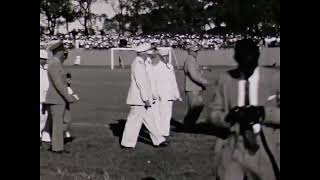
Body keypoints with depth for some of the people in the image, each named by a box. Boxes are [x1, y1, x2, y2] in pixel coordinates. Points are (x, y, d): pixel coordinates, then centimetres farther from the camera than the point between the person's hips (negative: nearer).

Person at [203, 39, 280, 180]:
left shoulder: (274, 78, -5)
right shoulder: (226, 79, 1)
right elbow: (212, 112, 2)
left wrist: (263, 113, -23)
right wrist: (230, 116, -19)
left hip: (266, 152, 0)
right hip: (233, 151, 1)